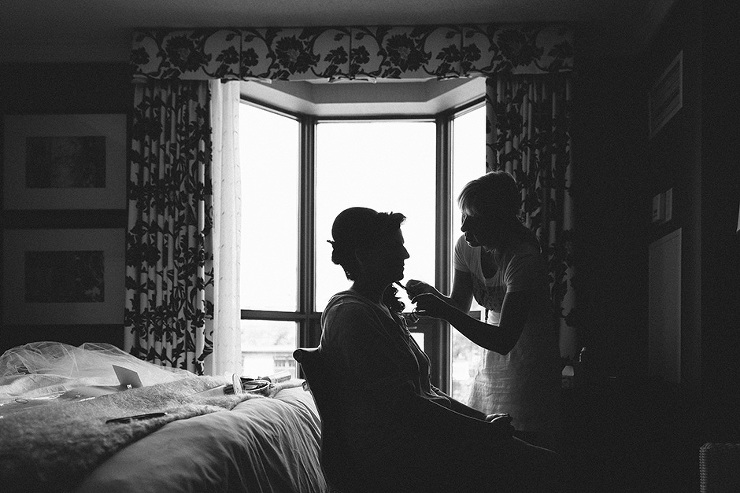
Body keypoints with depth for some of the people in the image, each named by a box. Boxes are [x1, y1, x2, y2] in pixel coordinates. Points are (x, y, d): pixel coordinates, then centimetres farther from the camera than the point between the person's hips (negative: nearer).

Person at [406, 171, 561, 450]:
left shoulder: (524, 260, -25)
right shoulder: (467, 247, -2)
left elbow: (504, 340, -30)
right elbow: (460, 305, 7)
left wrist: (444, 311, -36)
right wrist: (431, 294, -14)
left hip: (530, 373, -7)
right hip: (491, 370, 7)